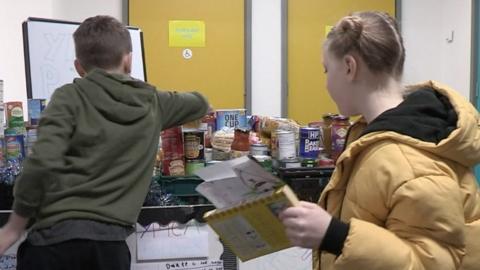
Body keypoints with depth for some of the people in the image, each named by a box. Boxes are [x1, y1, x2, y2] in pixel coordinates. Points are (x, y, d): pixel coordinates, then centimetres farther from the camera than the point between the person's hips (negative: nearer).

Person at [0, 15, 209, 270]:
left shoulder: (69, 96, 0)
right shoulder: (153, 103, 12)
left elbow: (43, 163, -12)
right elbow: (200, 104, 31)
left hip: (58, 235, -2)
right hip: (112, 241, 3)